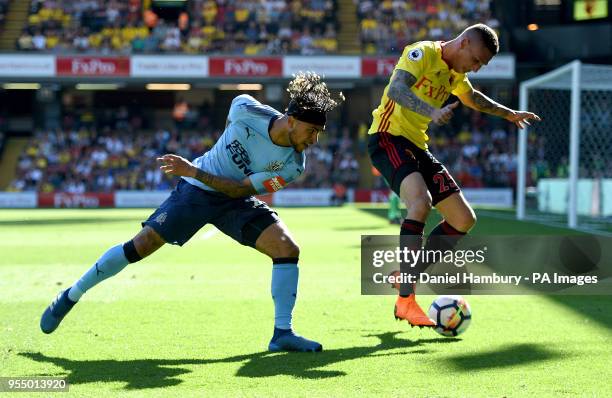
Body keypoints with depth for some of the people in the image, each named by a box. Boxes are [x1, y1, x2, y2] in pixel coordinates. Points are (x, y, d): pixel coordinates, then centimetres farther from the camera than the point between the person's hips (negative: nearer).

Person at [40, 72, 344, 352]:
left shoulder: (293, 165, -22)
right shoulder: (246, 110, -25)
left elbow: (239, 189, -21)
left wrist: (193, 171, -27)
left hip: (236, 201, 1)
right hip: (196, 191, -1)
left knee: (288, 249, -20)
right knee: (142, 245, -7)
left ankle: (282, 333, -11)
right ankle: (71, 295, 11)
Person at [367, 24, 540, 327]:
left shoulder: (454, 72, 13)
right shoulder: (422, 53, -13)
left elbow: (471, 97, 36)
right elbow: (396, 90, -31)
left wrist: (509, 114, 44)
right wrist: (432, 112, -47)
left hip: (417, 146, 9)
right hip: (388, 137, -9)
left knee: (464, 220, 4)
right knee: (421, 202, -34)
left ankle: (408, 274, 16)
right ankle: (405, 301, -32)